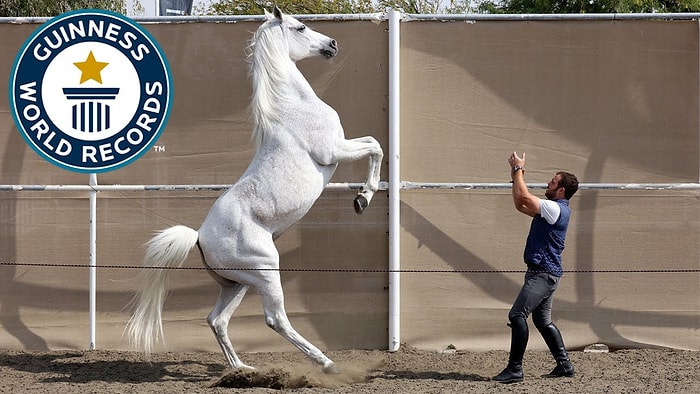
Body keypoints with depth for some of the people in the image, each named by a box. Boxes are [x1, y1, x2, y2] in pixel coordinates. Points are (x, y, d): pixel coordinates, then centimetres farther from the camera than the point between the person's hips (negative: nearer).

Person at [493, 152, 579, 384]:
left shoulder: (555, 209, -15)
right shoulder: (551, 209, 16)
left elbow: (523, 196, -20)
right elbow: (520, 205, 24)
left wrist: (518, 170, -8)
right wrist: (517, 176, 16)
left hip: (543, 273, -11)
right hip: (544, 272, 11)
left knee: (517, 315, -15)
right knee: (542, 321, 16)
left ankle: (515, 369, -16)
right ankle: (564, 365, 19)